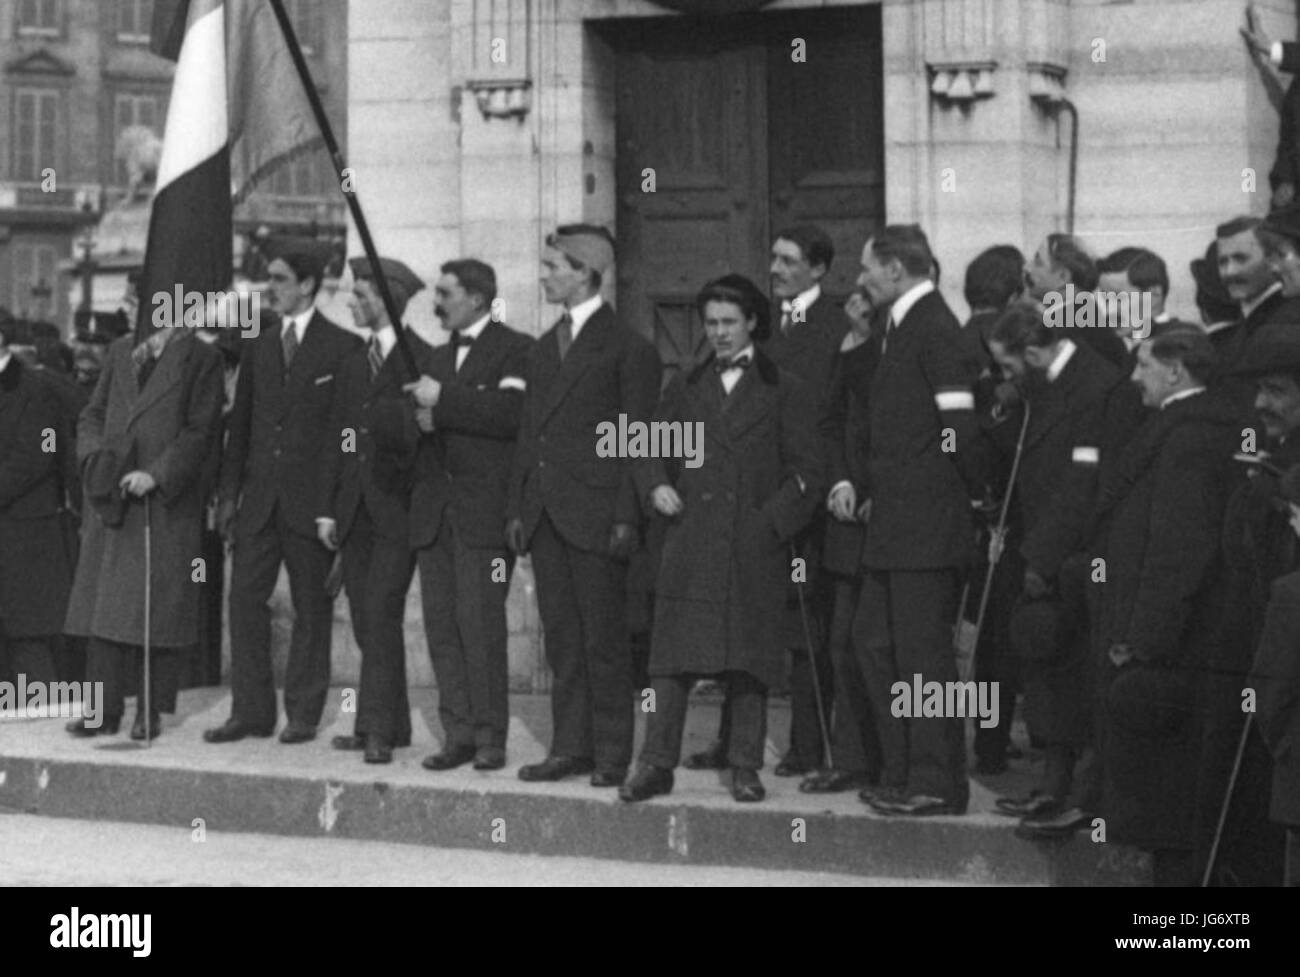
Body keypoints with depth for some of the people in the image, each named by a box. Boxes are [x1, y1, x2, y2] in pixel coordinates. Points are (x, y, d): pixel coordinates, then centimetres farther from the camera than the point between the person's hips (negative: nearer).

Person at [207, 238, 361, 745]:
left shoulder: (343, 347, -3)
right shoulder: (259, 347, 14)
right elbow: (240, 424, 15)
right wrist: (229, 494, 9)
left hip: (312, 502, -5)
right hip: (259, 500, 5)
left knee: (311, 608, 2)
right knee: (245, 599, 2)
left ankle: (303, 712, 10)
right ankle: (250, 710, 8)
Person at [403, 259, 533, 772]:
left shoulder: (517, 351, -2)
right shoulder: (437, 358, 22)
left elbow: (512, 412, -18)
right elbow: (413, 423, 24)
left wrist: (444, 400, -15)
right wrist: (420, 420, 1)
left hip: (484, 510, -7)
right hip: (435, 512, 7)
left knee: (481, 624, -8)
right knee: (441, 626, 4)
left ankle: (490, 737, -1)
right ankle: (458, 734, 9)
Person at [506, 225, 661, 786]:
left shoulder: (627, 348, -5)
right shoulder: (544, 348, 17)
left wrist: (626, 517, -13)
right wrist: (517, 508, 12)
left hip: (595, 515, -7)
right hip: (544, 517, 7)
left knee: (603, 640, -2)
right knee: (562, 640, 9)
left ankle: (612, 755, 5)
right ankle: (570, 748, 14)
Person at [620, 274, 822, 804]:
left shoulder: (784, 392, 6)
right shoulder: (685, 388, 15)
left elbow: (807, 471, 2)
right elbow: (650, 448, 20)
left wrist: (772, 521, -9)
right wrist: (656, 485, -1)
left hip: (754, 547, -2)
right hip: (689, 544, 2)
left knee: (750, 661, 2)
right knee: (673, 657, -2)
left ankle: (745, 766, 10)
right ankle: (656, 764, 1)